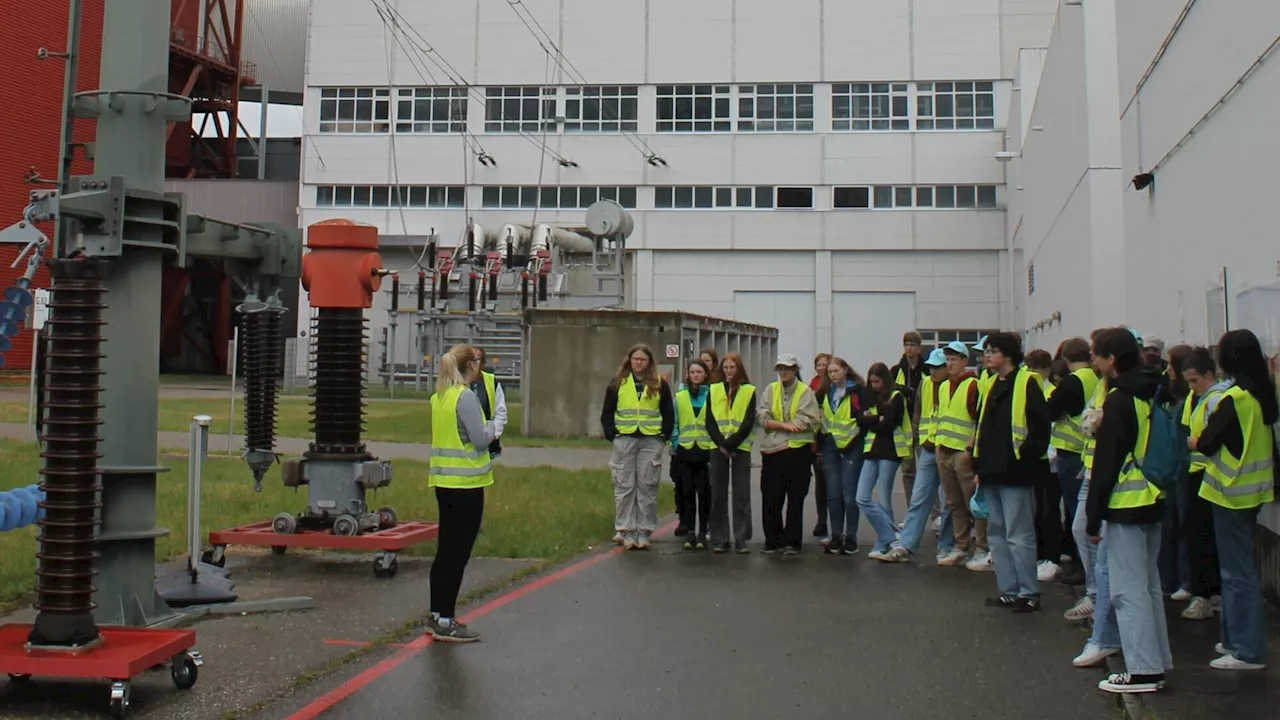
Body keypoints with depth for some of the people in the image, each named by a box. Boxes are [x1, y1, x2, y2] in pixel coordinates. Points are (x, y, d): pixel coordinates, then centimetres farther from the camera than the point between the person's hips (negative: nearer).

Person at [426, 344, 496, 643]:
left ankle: (436, 615, 23)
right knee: (458, 553, -1)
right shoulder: (466, 396, -16)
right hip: (466, 483, -8)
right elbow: (480, 439, -15)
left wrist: (484, 429, 14)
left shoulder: (438, 397, 9)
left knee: (445, 550, 15)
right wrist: (491, 427, 4)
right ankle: (446, 622, 3)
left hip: (444, 481, 8)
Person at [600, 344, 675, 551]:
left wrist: (663, 436, 0)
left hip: (651, 441, 0)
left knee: (647, 487, 2)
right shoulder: (618, 383, 6)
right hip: (624, 440, 0)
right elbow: (607, 413, 8)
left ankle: (644, 532, 8)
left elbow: (669, 414, 9)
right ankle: (626, 531, 7)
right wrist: (612, 435, -2)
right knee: (625, 486, 1)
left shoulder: (660, 384, 6)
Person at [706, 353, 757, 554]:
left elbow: (748, 423, -5)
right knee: (718, 494, 3)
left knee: (741, 495, -1)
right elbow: (709, 422, 2)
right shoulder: (714, 390, 8)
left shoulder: (749, 391, 2)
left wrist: (730, 443, -14)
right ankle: (719, 539, 8)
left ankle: (741, 539, 3)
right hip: (718, 448, 2)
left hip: (741, 448, -2)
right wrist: (721, 443, -12)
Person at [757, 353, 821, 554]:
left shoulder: (805, 391, 0)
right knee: (770, 499, 6)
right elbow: (762, 417, -3)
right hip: (772, 452, 3)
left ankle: (791, 541, 11)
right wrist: (786, 425, -17)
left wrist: (775, 424, -12)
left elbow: (809, 421, -14)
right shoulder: (771, 389, 10)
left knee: (795, 499, 3)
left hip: (797, 450, -3)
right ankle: (773, 540, 17)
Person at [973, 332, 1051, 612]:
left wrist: (1026, 457, -16)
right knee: (997, 534, 12)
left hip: (1016, 473, -9)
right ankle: (1009, 590, 19)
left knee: (1019, 535, -4)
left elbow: (1040, 426, -13)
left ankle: (1029, 593, 5)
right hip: (993, 473, 9)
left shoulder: (1026, 382, -7)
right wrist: (980, 467, 16)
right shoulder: (993, 386, 18)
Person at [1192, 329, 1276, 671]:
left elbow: (1207, 443, -14)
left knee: (1237, 571, -3)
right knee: (1239, 567, 17)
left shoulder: (1234, 398, -20)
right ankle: (1237, 639, 25)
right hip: (1252, 488, 9)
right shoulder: (1262, 394, 6)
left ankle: (1247, 650, 2)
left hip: (1232, 490, -9)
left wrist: (1193, 441, 5)